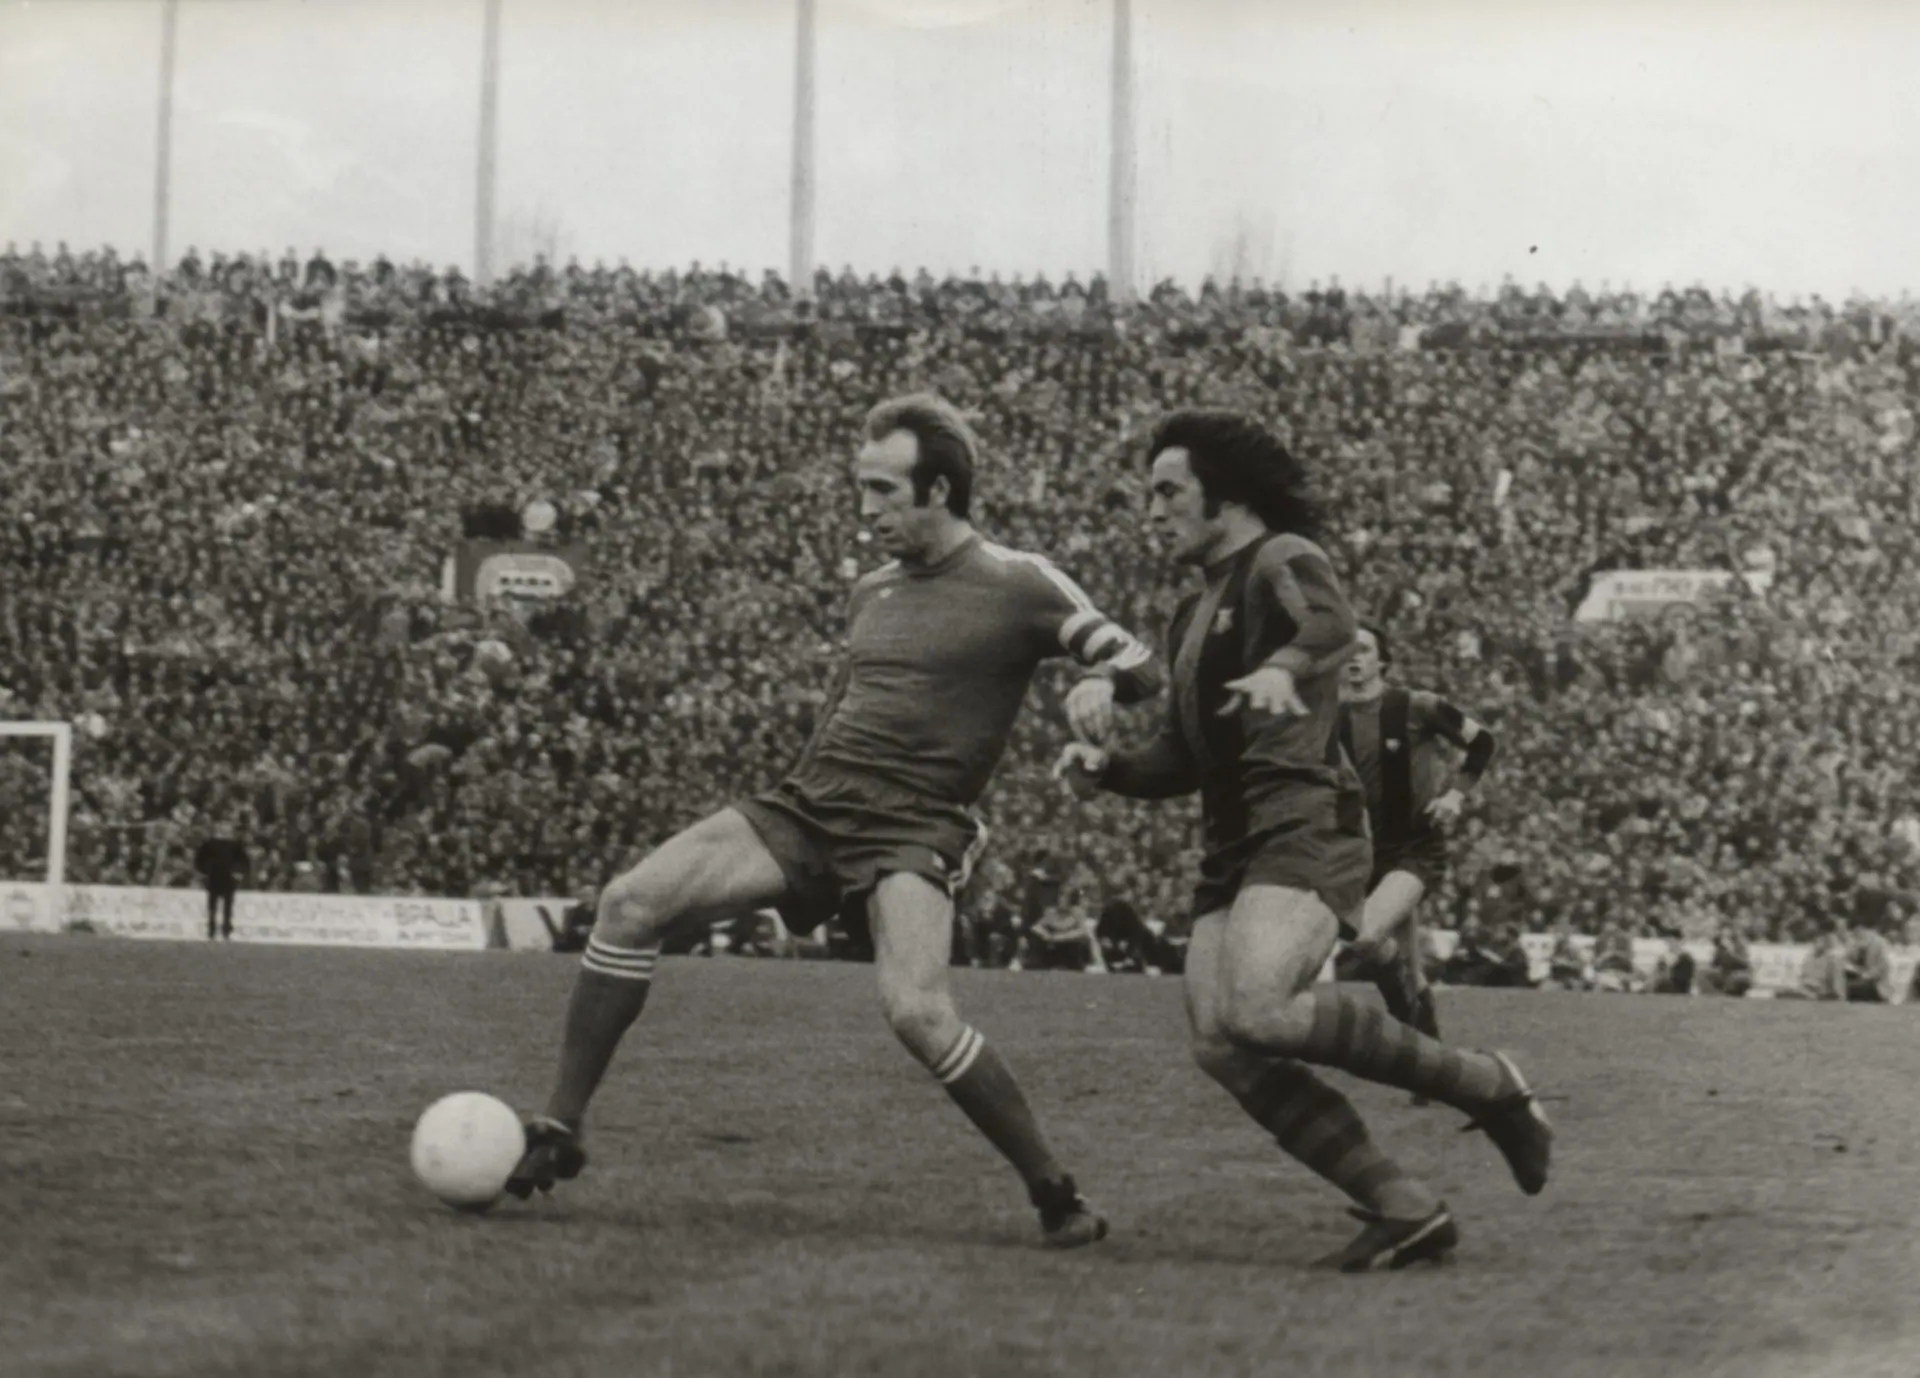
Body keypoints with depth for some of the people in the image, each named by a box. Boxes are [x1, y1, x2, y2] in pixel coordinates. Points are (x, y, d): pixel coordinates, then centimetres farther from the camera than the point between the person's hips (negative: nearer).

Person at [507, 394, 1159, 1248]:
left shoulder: (1018, 587, -1)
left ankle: (1058, 1198, -11)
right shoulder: (870, 593, 18)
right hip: (806, 802, 6)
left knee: (916, 1011, -29)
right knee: (631, 904, -11)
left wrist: (1100, 681, -23)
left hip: (911, 830, -6)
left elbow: (1139, 667, -2)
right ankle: (559, 1131, -2)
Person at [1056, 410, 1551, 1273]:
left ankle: (1485, 1087, -10)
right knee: (1218, 1045, -8)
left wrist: (1285, 669, -49)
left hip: (1306, 828, -9)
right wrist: (1107, 771, 10)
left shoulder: (1282, 562, -2)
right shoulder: (1193, 618, 26)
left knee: (1258, 1011, -28)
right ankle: (1403, 1210, -5)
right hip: (1232, 846, 9)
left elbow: (1331, 626, -27)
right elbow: (1184, 758, 30)